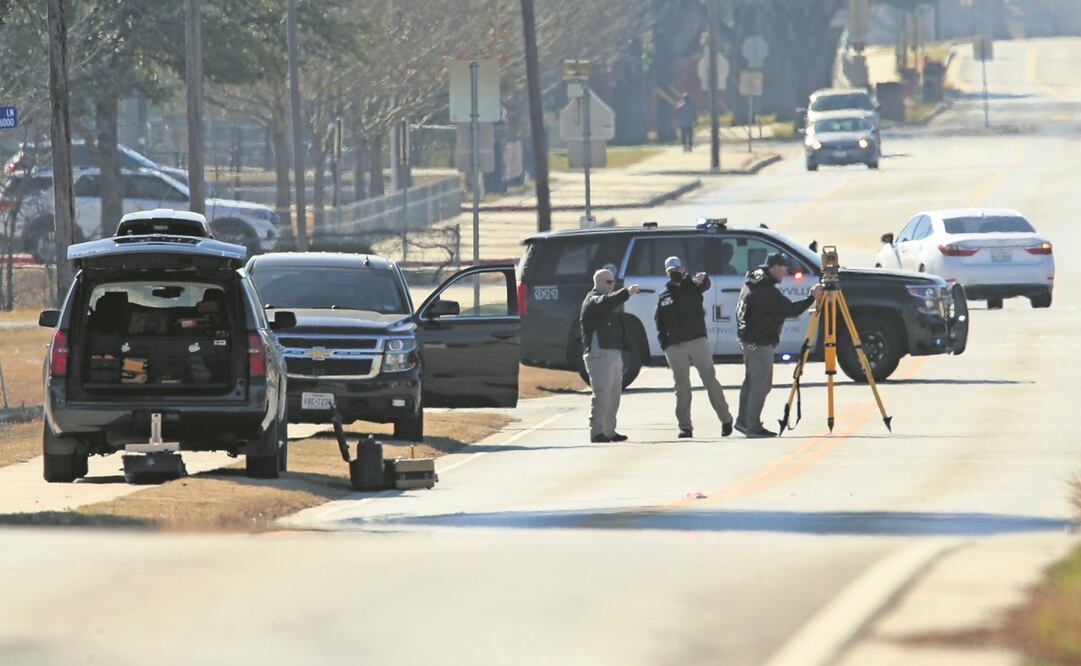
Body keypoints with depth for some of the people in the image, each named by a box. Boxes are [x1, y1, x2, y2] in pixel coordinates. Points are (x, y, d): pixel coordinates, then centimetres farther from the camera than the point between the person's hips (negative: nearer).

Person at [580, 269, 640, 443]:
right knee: (602, 394, -13)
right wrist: (626, 292, -40)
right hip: (599, 354, -10)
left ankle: (609, 431, 18)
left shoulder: (608, 299, 25)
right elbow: (606, 303, -29)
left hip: (614, 354, 10)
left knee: (614, 395, 11)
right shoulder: (593, 300, -5)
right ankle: (596, 432, -13)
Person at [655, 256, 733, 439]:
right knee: (681, 387, 3)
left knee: (710, 380, -2)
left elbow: (704, 286, -18)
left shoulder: (692, 286, 5)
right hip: (675, 347, 2)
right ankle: (685, 426, 5)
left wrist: (703, 279, -43)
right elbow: (659, 322, 12)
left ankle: (725, 419, 5)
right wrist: (664, 344, -1)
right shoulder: (664, 296, 12)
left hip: (698, 341, -2)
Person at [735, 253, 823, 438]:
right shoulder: (767, 291, -21)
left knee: (751, 381, 18)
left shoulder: (752, 283, 9)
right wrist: (812, 298, -10)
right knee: (761, 385, -6)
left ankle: (743, 421, 24)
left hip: (748, 339, 10)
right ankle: (753, 426, -5)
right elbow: (790, 310, -19)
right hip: (760, 343, -10)